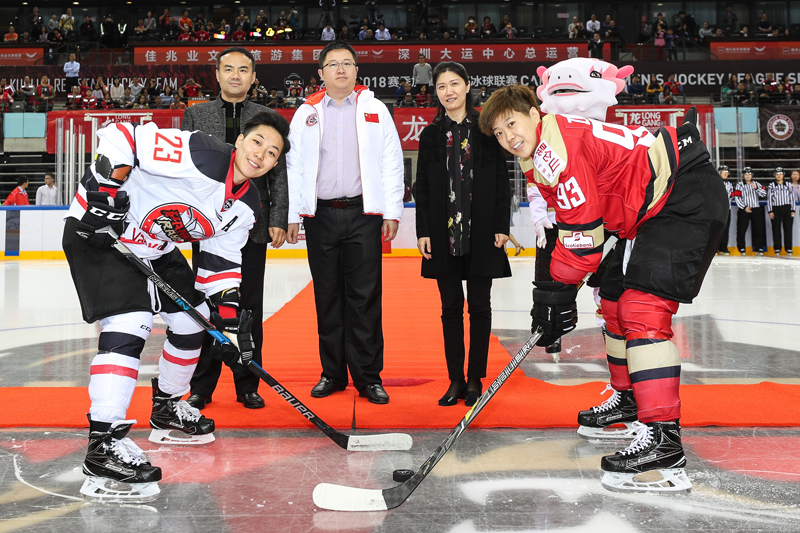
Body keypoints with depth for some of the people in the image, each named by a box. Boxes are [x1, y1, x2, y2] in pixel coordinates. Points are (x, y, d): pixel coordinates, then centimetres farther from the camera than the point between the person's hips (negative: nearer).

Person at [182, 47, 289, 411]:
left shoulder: (269, 118, 9)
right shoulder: (195, 114, 10)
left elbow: (279, 174, 6)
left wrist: (278, 220, -3)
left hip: (253, 226, 0)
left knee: (249, 306, 4)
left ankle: (248, 386, 14)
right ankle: (201, 387, 15)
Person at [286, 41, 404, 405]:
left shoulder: (375, 110, 9)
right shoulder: (306, 114, 11)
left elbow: (392, 164, 5)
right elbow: (293, 166, 10)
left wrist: (392, 213, -2)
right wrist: (291, 215, 4)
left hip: (363, 214, -1)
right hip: (320, 215, 2)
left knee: (364, 296, -2)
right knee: (327, 296, 7)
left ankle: (368, 376, 6)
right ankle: (333, 373, 18)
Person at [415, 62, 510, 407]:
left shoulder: (486, 130, 3)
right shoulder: (431, 135, 8)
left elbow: (501, 181, 2)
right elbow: (422, 187, 6)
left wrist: (501, 226, -5)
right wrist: (423, 231, -1)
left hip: (481, 233, -1)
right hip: (444, 233, 2)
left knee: (479, 306, 5)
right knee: (451, 306, 6)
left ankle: (475, 379, 16)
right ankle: (456, 381, 15)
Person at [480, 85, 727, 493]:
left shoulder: (557, 142, -18)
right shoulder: (540, 157, 14)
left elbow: (583, 226, -21)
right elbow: (573, 221, 19)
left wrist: (557, 291, -13)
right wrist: (554, 289, 14)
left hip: (687, 196, -11)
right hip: (655, 207, 11)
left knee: (643, 306, -21)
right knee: (616, 297, 18)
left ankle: (662, 437, -22)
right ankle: (629, 398, 35)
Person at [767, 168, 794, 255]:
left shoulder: (788, 185, 10)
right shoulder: (771, 186, 6)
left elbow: (791, 198, 9)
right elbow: (769, 199, 3)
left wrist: (792, 210, 3)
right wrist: (770, 211, -4)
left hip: (787, 209, 1)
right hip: (775, 209, -1)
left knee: (788, 228, -1)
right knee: (776, 229, 0)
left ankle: (788, 248, 4)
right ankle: (777, 249, 5)